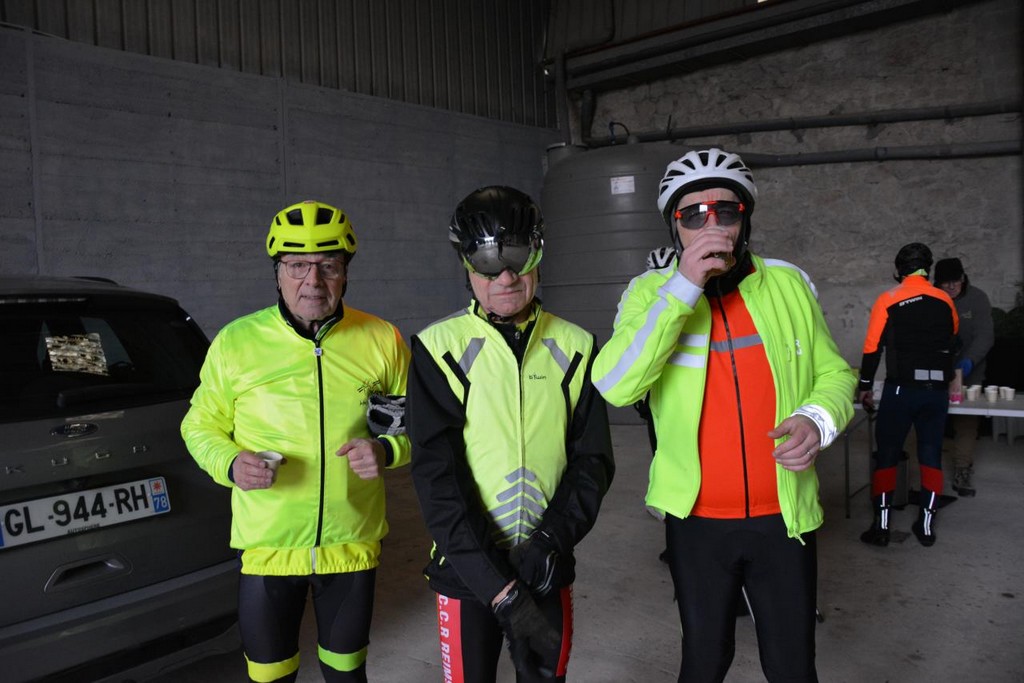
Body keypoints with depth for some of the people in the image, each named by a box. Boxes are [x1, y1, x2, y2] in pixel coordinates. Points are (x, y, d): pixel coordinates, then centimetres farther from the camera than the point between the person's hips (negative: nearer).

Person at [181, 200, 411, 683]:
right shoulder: (235, 342, -7)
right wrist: (230, 464, -17)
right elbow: (200, 427, 3)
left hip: (353, 544, 1)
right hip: (267, 546, -1)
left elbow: (414, 425, 5)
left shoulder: (382, 340, -4)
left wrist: (386, 450, -16)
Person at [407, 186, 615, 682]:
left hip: (546, 567, 2)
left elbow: (592, 460, 0)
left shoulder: (575, 347, -2)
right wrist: (497, 586, -18)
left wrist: (552, 539, -15)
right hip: (465, 568, -2)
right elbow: (436, 474, -13)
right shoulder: (440, 348, -10)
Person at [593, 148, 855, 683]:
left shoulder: (789, 284, -1)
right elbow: (613, 387, -23)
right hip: (696, 519, -1)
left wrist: (818, 419, -14)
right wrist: (684, 287, -26)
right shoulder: (652, 291, -7)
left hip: (784, 517, 1)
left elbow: (834, 373, 8)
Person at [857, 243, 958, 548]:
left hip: (901, 389, -3)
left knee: (886, 456, 5)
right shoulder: (945, 302, 5)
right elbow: (951, 341, 20)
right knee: (931, 456, 12)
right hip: (937, 390, 3)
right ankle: (926, 525, 15)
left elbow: (873, 348, -6)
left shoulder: (888, 300, -5)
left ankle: (881, 525, 5)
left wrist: (865, 386, 3)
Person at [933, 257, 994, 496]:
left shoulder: (978, 299, -5)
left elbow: (985, 335, -12)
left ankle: (962, 472, 5)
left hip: (969, 372, -1)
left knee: (967, 422, -4)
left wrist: (969, 360, -29)